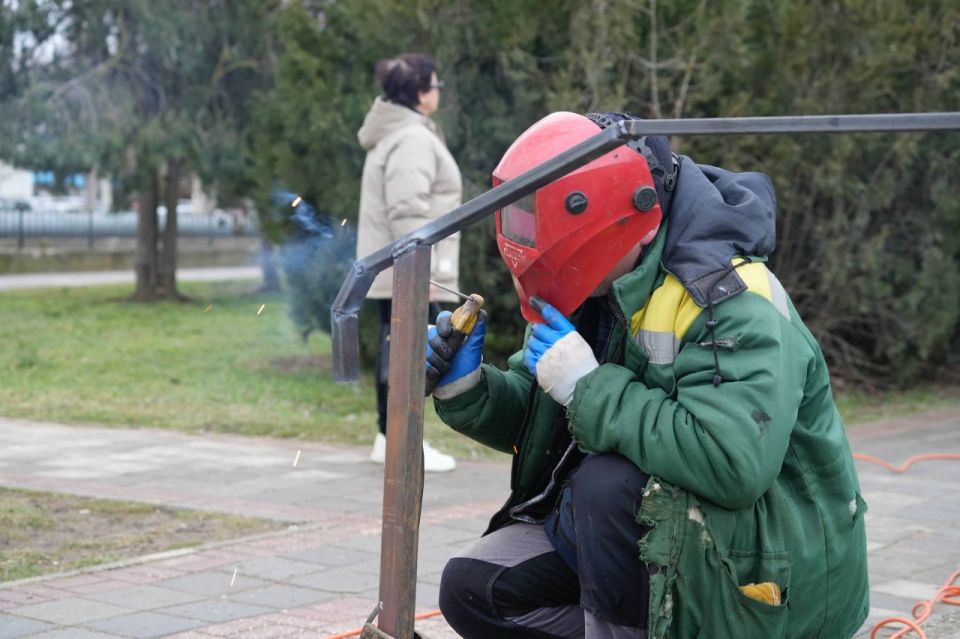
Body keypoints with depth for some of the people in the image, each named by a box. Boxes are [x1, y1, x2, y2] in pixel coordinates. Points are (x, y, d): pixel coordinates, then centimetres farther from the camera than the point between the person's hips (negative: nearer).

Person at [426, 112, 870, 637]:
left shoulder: (730, 304, -25)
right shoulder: (600, 290, 1)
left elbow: (734, 464, -38)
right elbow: (534, 418, 10)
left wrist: (590, 387, -31)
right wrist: (467, 388, -12)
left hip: (766, 568, -8)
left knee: (608, 484, -32)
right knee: (473, 587, -4)